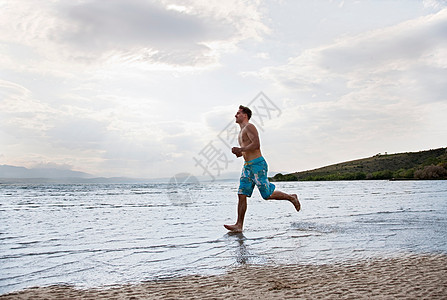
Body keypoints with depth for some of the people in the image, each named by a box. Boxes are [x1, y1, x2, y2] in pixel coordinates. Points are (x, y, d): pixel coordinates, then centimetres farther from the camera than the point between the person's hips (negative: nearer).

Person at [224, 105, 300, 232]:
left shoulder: (249, 127, -7)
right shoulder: (241, 132, 22)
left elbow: (256, 145, -20)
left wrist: (240, 149, -18)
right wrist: (240, 153, 11)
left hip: (257, 164, -9)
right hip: (247, 166, 9)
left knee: (267, 195, -5)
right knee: (242, 195, -1)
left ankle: (291, 197, 19)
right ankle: (239, 225, -3)